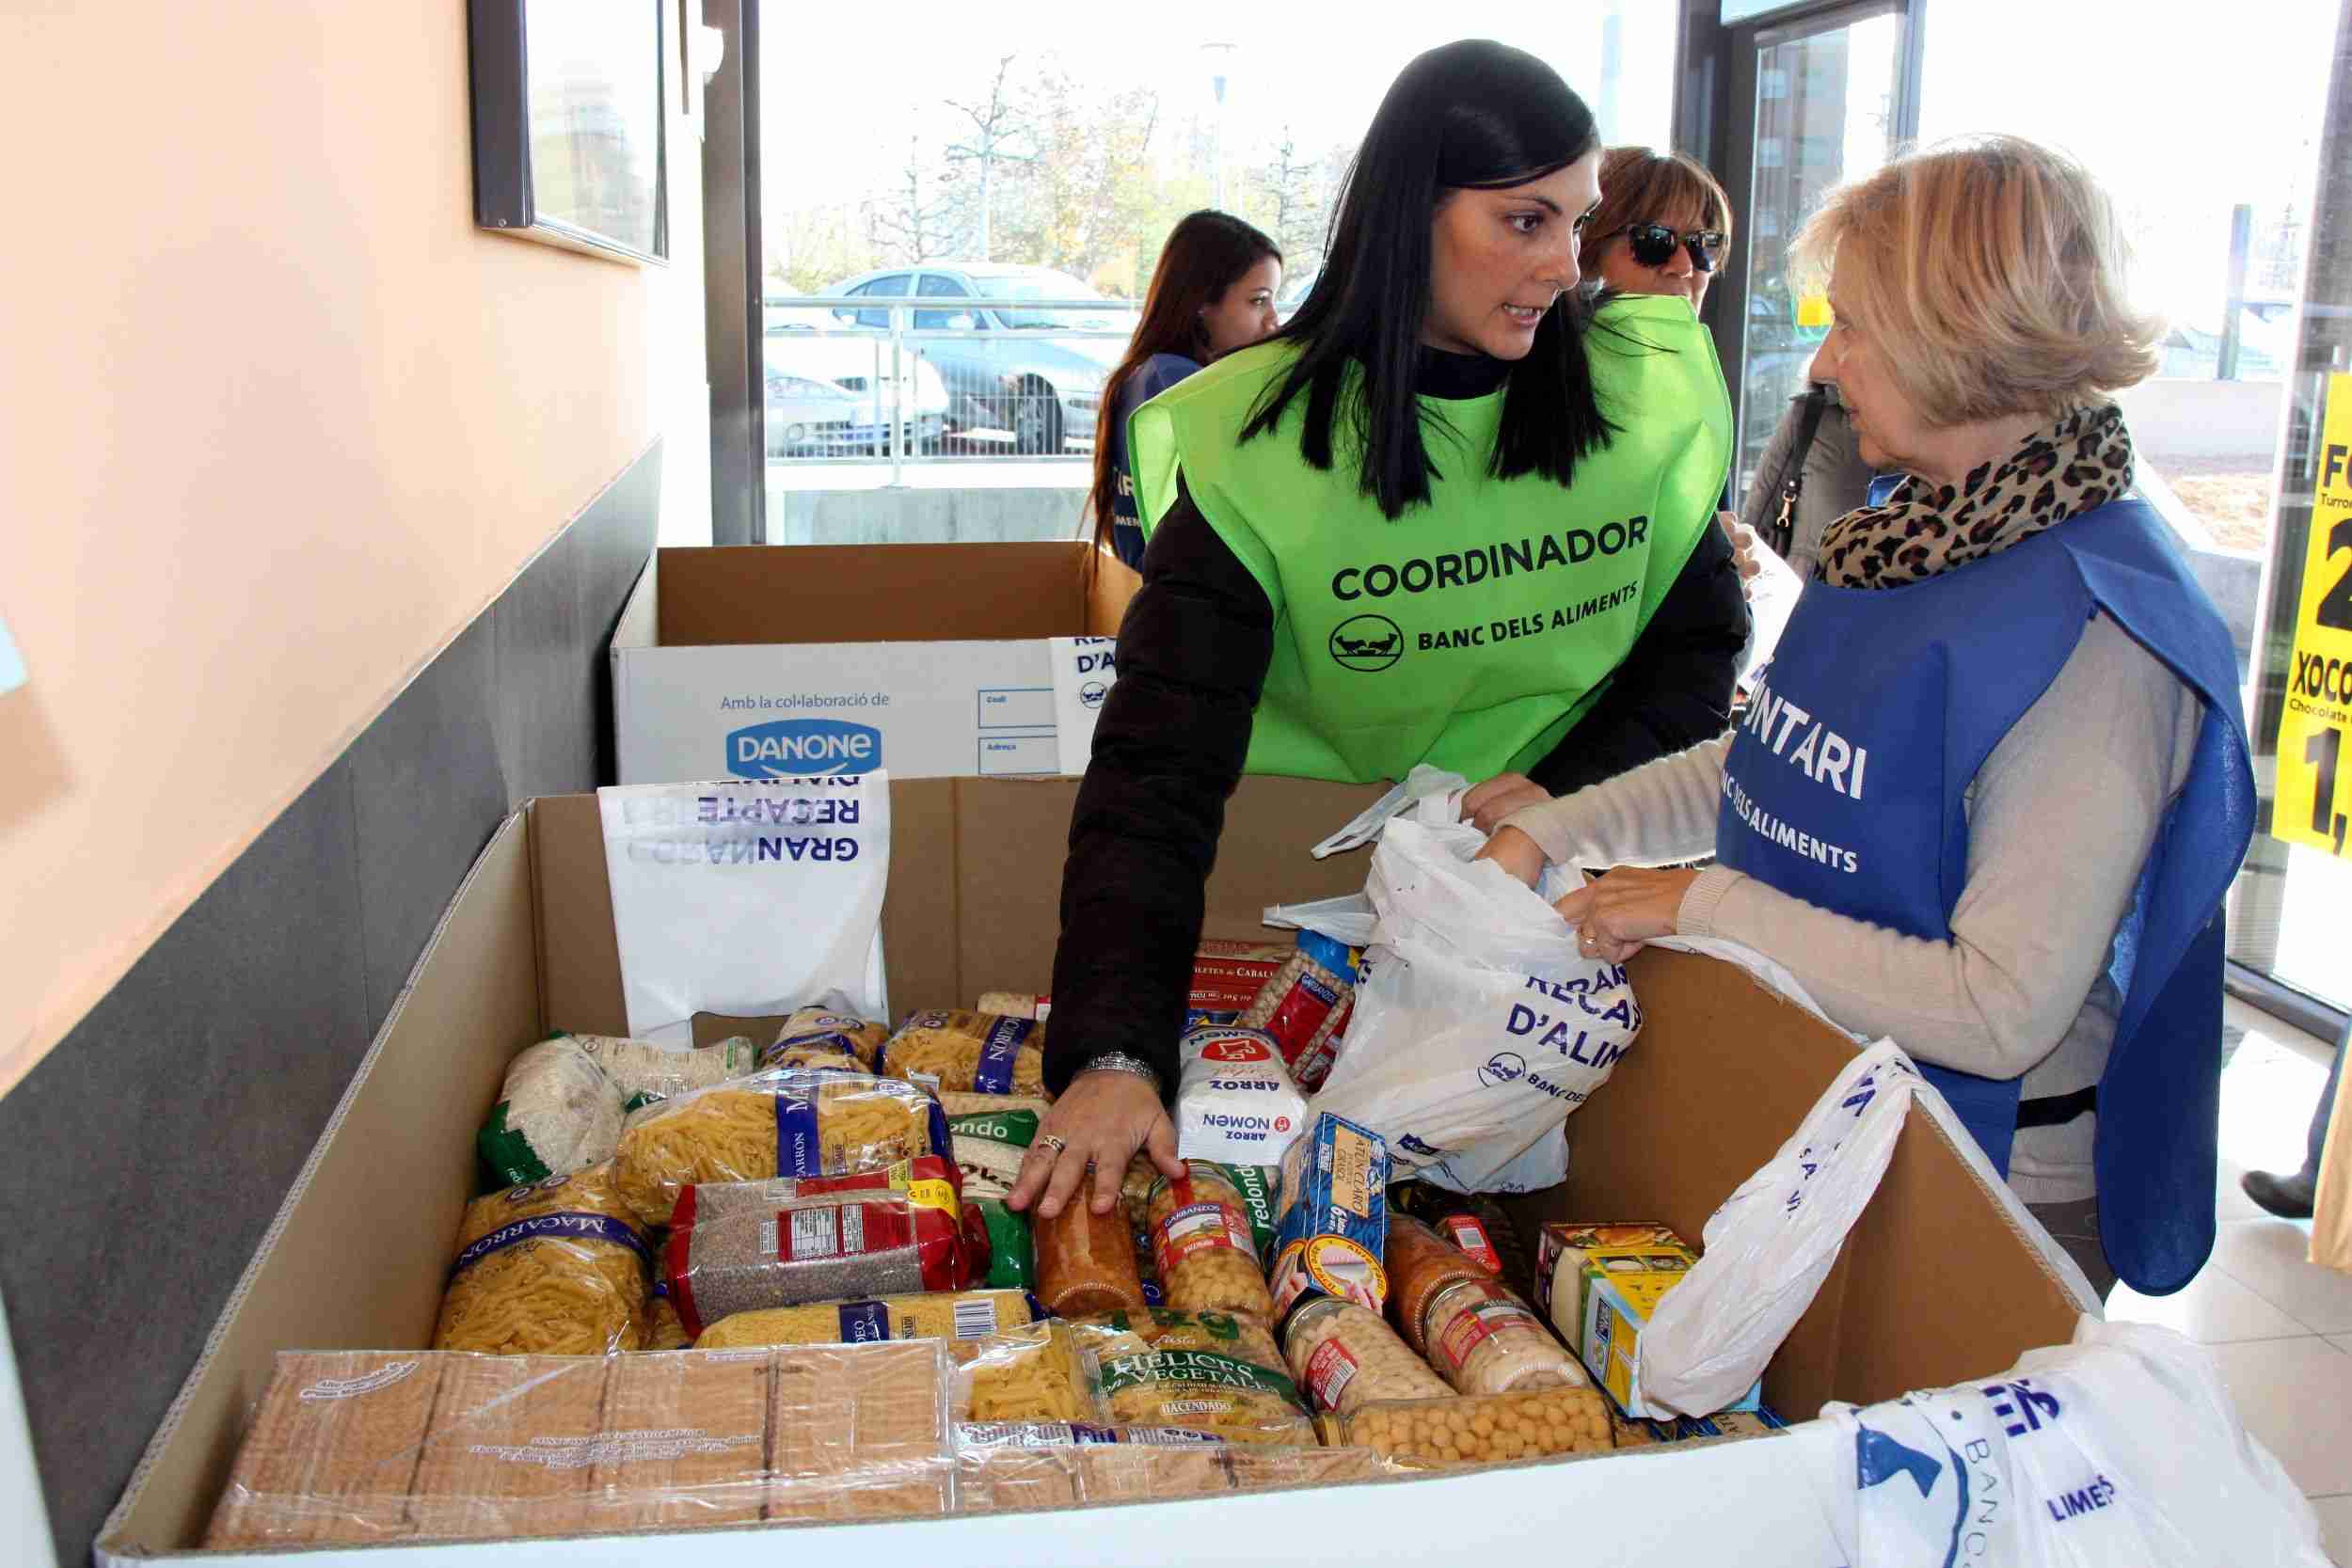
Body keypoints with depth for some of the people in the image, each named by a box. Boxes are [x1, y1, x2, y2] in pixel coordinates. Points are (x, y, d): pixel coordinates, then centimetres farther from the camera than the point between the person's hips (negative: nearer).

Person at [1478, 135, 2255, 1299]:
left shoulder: (2091, 634, -26)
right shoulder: (1914, 532, 0)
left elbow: (2000, 1011, -28)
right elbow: (1767, 767, 11)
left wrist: (1703, 907, -23)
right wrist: (1547, 833, 2)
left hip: (1992, 1199, -7)